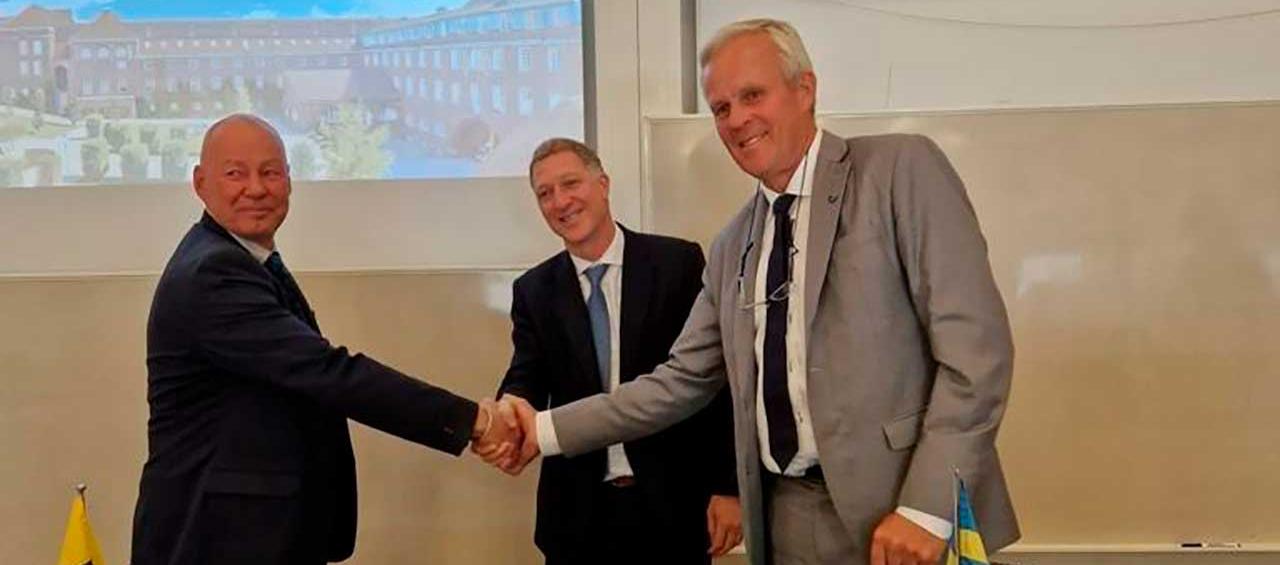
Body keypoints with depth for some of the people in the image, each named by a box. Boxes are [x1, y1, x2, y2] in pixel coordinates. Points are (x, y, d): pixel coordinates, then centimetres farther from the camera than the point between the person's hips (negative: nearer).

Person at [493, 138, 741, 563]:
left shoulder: (678, 263, -4)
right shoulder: (533, 291, 6)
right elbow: (526, 381, -3)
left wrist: (728, 486, -7)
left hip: (673, 505, -2)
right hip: (578, 513, 2)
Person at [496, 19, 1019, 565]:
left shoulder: (902, 170, -6)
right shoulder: (733, 246, 12)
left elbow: (974, 341, -12)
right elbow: (682, 380, 15)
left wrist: (927, 507, -18)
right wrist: (548, 429, 7)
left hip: (901, 507, -5)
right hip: (787, 520, 6)